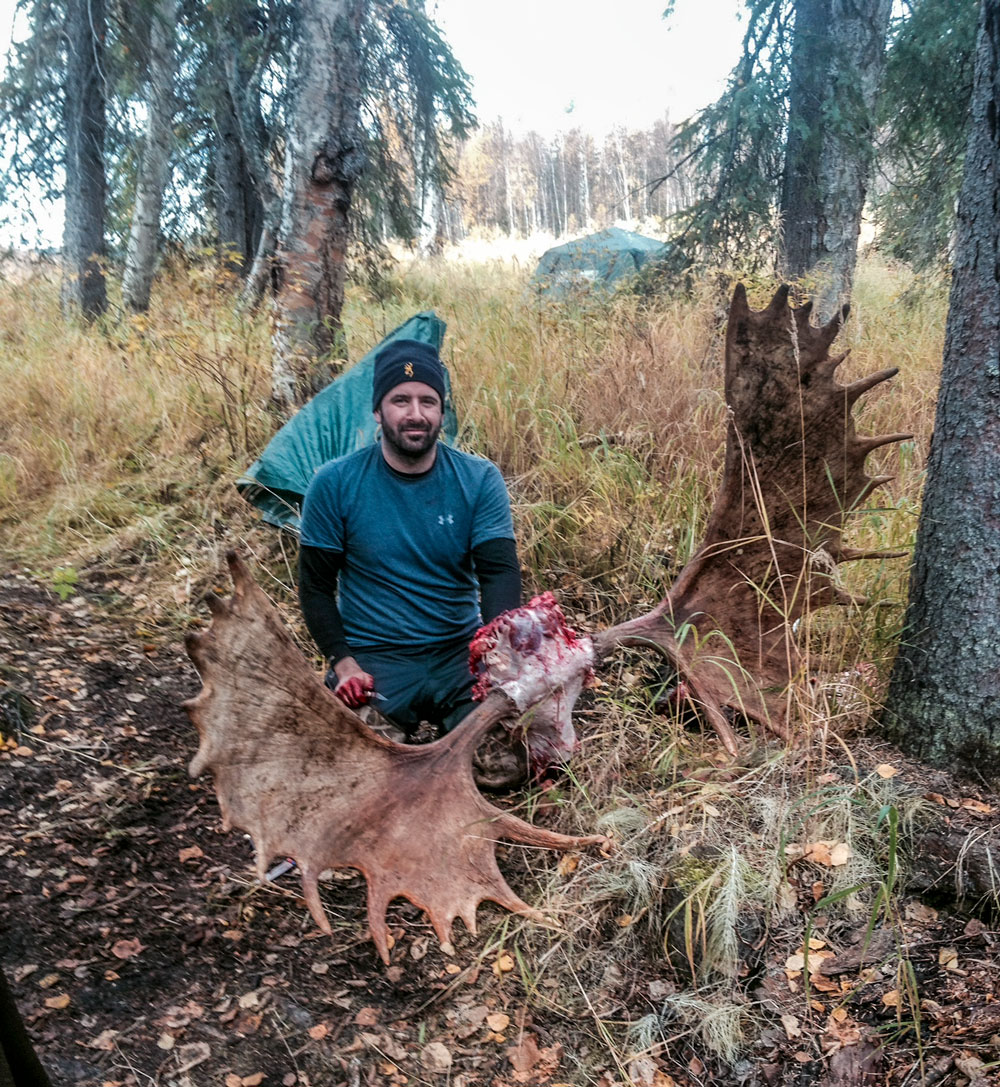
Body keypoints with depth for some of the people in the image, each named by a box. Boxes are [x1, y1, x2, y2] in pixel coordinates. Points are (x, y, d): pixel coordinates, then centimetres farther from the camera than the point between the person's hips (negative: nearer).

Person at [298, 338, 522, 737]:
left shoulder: (479, 480, -3)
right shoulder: (335, 484, -5)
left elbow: (500, 572, -11)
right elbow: (316, 587, 2)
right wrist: (343, 664, -12)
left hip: (460, 654, 2)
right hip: (372, 660, -1)